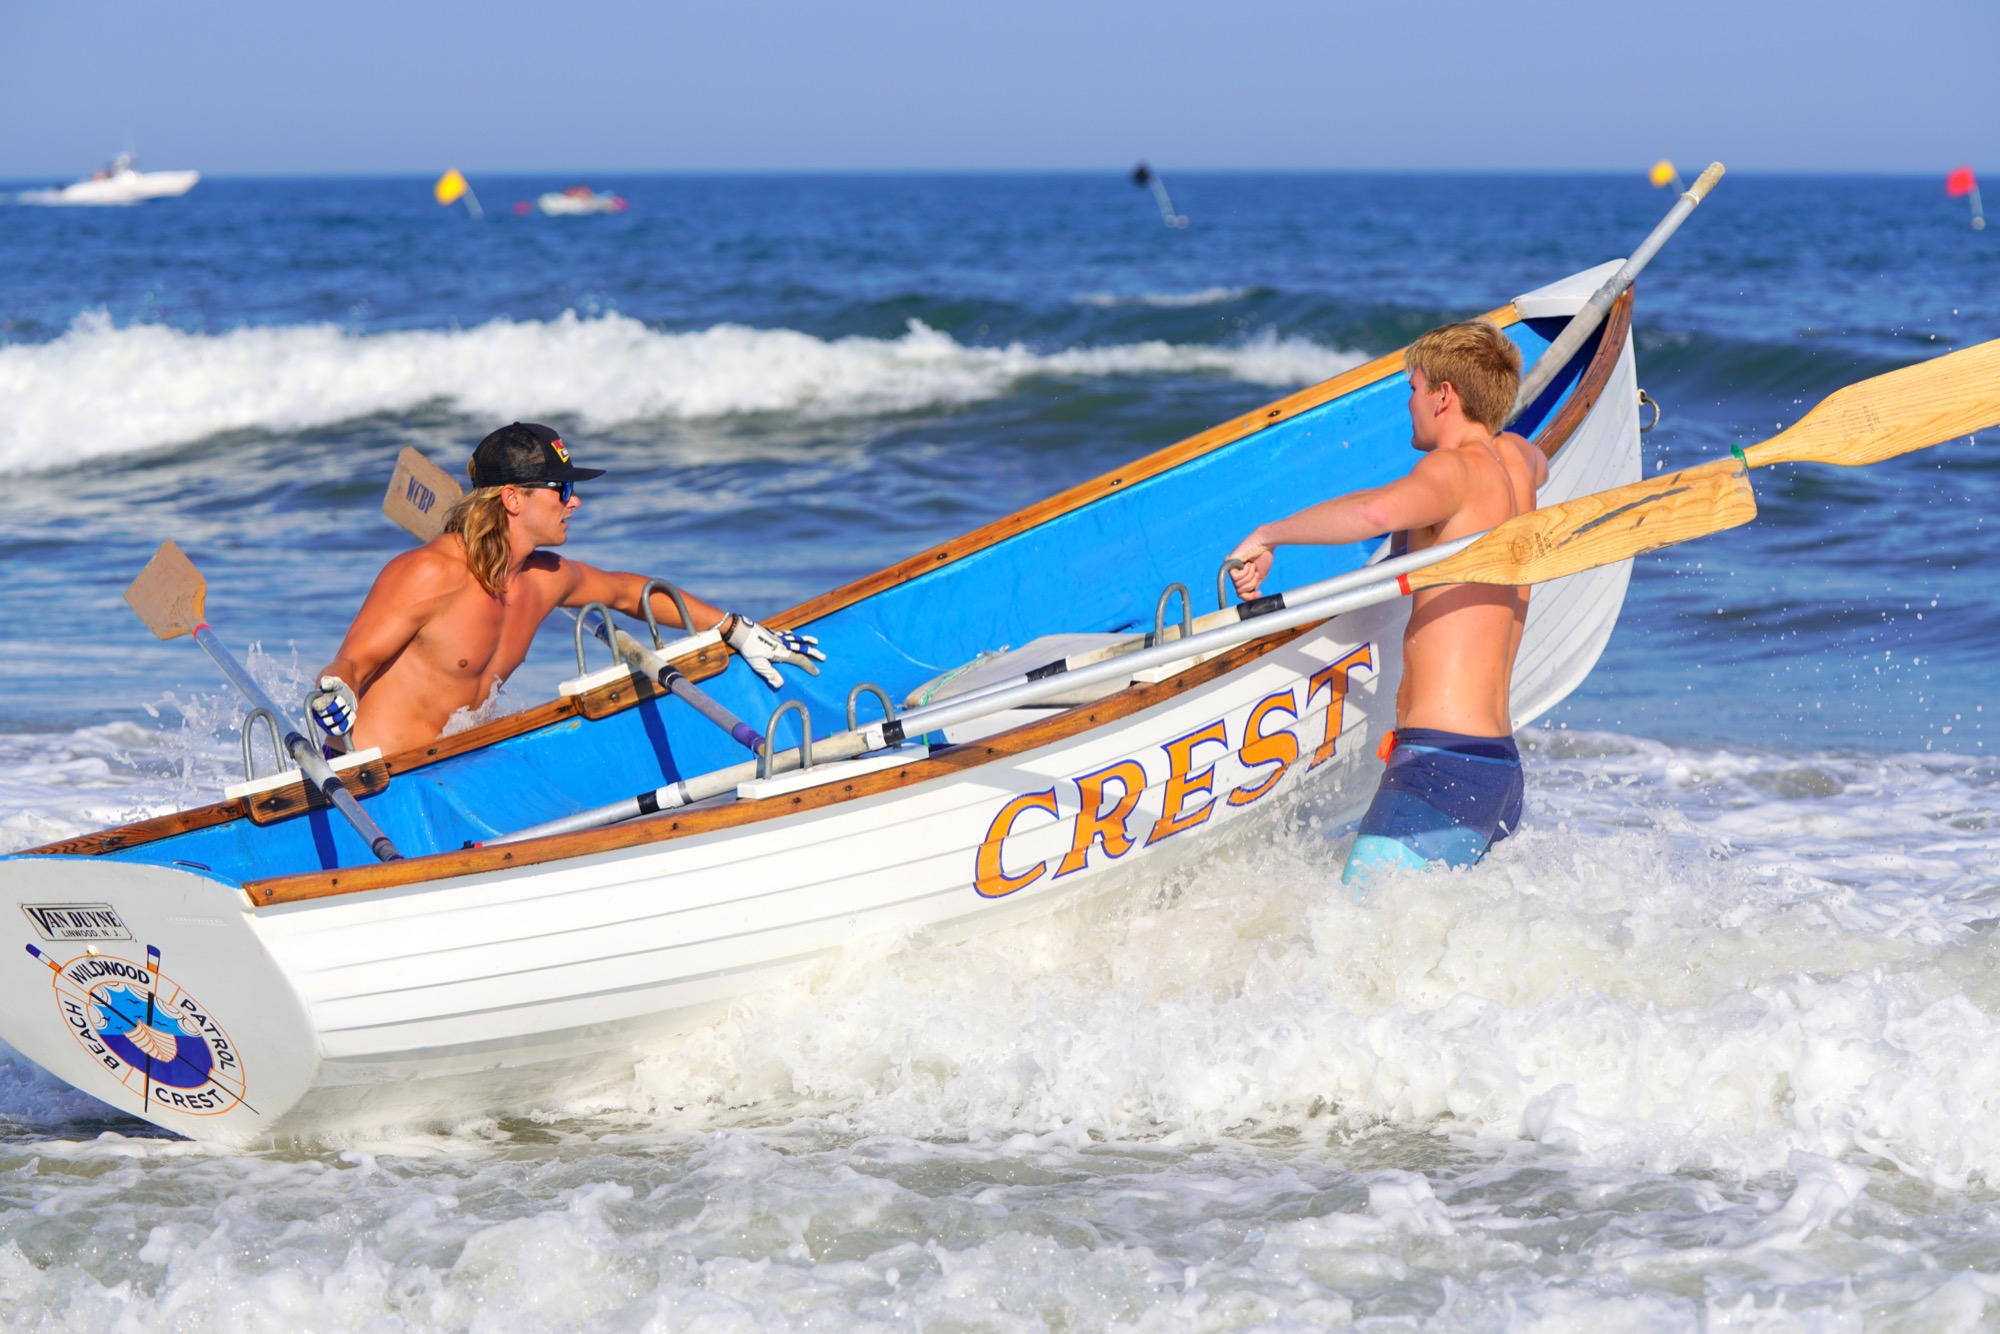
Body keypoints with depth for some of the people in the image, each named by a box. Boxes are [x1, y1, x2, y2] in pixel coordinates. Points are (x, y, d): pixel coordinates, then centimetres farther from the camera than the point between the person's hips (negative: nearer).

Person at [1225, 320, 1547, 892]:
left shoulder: (1457, 468, -8)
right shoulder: (1517, 459, 17)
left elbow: (1377, 511, -31)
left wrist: (1269, 535, -17)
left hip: (1441, 764, -9)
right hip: (1501, 769, 9)